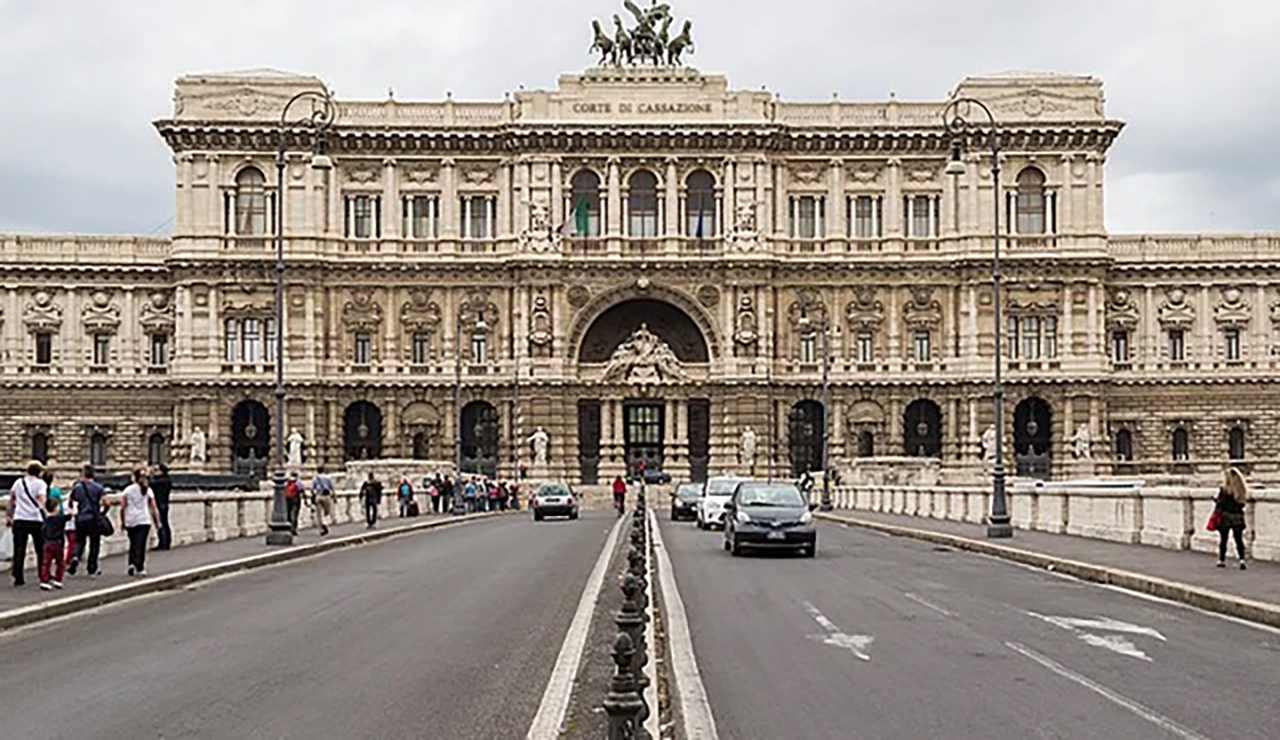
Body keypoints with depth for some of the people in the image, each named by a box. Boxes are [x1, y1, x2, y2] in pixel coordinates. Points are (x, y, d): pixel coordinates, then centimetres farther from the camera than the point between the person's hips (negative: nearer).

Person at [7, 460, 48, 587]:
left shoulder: (18, 482, 12)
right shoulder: (40, 483, -1)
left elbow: (11, 500, 16)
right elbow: (41, 501, -12)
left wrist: (9, 516, 24)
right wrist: (44, 516, -13)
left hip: (19, 520, 3)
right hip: (35, 520, -3)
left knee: (19, 550, 3)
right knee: (41, 550, 10)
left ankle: (18, 577, -1)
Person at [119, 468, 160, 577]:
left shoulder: (128, 490, 2)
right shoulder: (148, 490, 3)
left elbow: (122, 508, -1)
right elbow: (153, 508, 0)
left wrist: (122, 522, 8)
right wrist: (157, 522, 5)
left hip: (130, 521, 1)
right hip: (144, 521, -1)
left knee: (133, 543, 15)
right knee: (141, 545, 1)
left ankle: (132, 563, 0)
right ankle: (140, 568, -3)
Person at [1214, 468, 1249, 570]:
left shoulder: (1224, 490, -13)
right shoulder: (1241, 490, -1)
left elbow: (1220, 504, -11)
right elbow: (1242, 503, 8)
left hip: (1225, 518, -3)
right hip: (1238, 519, 3)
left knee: (1223, 539, 8)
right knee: (1239, 539, 5)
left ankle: (1222, 560, 14)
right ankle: (1242, 559, -8)